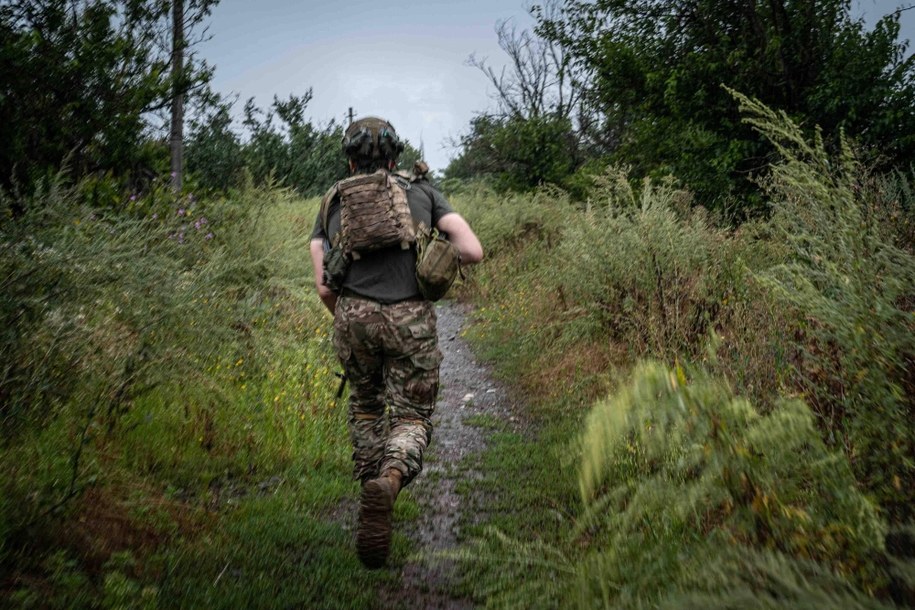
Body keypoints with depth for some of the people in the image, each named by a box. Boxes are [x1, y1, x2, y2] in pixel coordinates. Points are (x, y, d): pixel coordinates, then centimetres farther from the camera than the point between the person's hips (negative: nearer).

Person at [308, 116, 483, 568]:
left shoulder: (332, 203, 19)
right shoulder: (422, 191, 17)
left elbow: (324, 287, 11)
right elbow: (473, 251, 5)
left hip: (354, 315, 2)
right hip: (411, 319, -1)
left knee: (365, 405, 28)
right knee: (411, 418, 9)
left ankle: (371, 489, 30)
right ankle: (388, 482, -21)